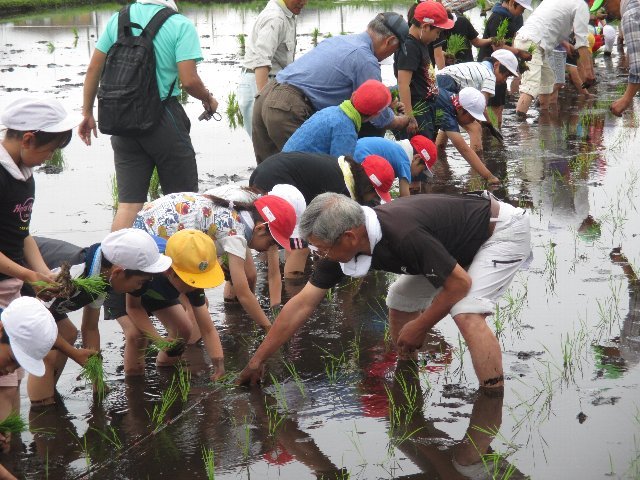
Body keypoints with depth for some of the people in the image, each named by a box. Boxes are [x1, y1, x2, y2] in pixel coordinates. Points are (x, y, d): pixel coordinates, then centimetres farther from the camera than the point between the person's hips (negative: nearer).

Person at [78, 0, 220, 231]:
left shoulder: (118, 19, 6)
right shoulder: (180, 25, -8)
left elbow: (94, 69, 7)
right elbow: (189, 80, -15)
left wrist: (87, 113, 17)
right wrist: (208, 99, 6)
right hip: (163, 119, -4)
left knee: (128, 203, 5)